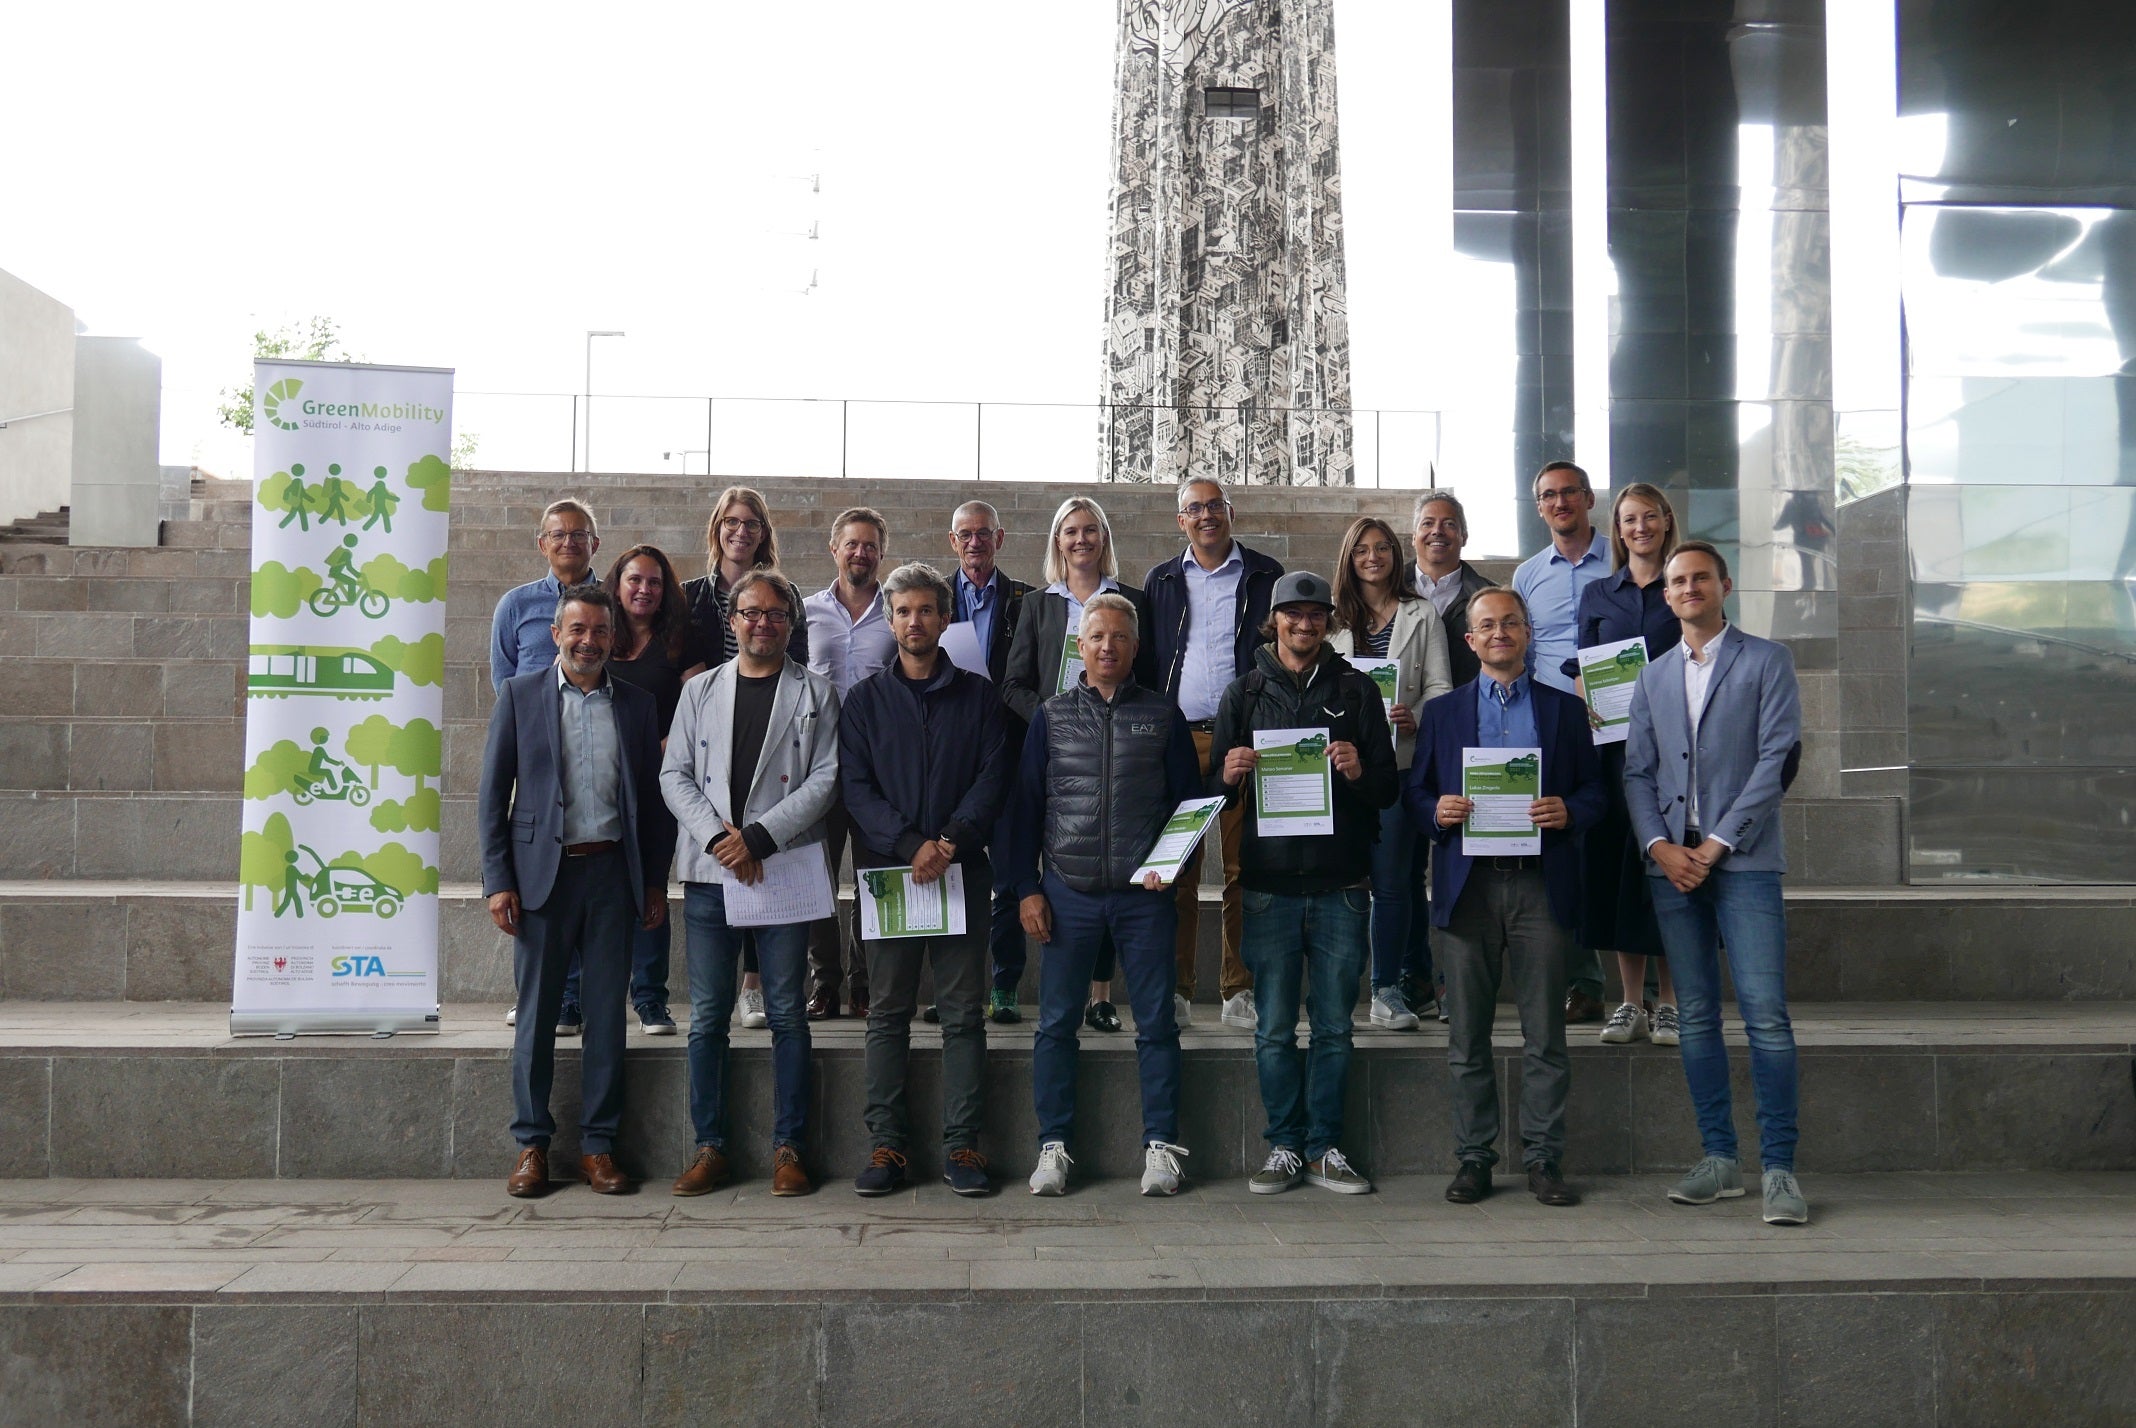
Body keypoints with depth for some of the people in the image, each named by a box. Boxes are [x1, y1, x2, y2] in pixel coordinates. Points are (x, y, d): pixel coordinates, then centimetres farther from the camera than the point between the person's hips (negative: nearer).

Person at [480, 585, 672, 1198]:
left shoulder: (636, 704, 10)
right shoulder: (520, 694, 4)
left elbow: (650, 798, 12)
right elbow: (493, 794, 3)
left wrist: (655, 882, 7)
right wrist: (497, 881, -4)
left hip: (612, 872, 2)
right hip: (543, 871, -2)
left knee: (607, 1012, 4)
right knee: (537, 1011, 3)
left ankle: (598, 1145, 13)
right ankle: (531, 1144, 14)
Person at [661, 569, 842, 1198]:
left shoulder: (816, 693, 6)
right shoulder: (700, 690, 13)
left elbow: (826, 779, -3)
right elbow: (674, 775, 7)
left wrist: (759, 837, -13)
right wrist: (718, 834, -9)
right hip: (709, 871, 2)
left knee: (786, 1014, 2)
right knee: (708, 1016, 4)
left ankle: (788, 1147, 11)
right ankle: (710, 1146, 14)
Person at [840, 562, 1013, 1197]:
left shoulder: (978, 696, 9)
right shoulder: (865, 699, 10)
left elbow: (993, 778, 1)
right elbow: (854, 786, 0)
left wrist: (951, 841, -15)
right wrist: (909, 846, -14)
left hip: (962, 870, 0)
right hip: (886, 870, 0)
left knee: (963, 1012, 1)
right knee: (888, 1012, 3)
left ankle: (961, 1144, 7)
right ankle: (887, 1143, 9)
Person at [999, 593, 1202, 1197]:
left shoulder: (1163, 716, 6)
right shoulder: (1051, 716, 7)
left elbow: (1189, 801, 8)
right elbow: (1024, 805, 7)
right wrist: (1026, 888, 0)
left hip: (1144, 896, 0)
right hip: (1067, 894, 1)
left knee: (1156, 1023, 3)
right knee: (1056, 1023, 4)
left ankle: (1161, 1146, 13)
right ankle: (1053, 1146, 13)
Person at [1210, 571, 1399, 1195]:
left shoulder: (1356, 691, 9)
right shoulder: (1245, 692, 10)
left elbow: (1389, 789, 7)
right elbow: (1215, 789, 11)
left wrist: (1360, 772, -15)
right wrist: (1231, 775, -12)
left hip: (1341, 884, 0)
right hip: (1269, 883, 0)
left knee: (1334, 1026, 5)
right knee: (1275, 1028, 3)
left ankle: (1325, 1148, 15)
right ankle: (1284, 1145, 14)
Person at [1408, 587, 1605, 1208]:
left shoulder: (1565, 709, 11)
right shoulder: (1442, 712, 13)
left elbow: (1594, 792, 9)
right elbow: (1415, 792, 12)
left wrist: (1567, 811, -12)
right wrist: (1437, 811, -9)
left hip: (1540, 885, 0)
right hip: (1467, 885, 1)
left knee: (1545, 1035, 2)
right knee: (1467, 1036, 4)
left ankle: (1543, 1159, 12)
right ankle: (1473, 1158, 13)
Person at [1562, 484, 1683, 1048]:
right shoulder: (1597, 595, 13)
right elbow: (1581, 673, 12)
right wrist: (1590, 708, -8)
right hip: (1615, 743, 2)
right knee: (1619, 863, 2)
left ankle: (1668, 1003, 5)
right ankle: (1630, 1003, 9)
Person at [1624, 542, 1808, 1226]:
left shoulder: (1766, 661, 5)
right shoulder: (1653, 677, 17)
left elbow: (1775, 760, -4)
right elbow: (1637, 771, 12)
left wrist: (1718, 843, -11)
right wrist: (1659, 845, -4)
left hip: (1743, 860, -4)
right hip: (1672, 863, 4)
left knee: (1766, 1012, -11)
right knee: (1696, 1016, 7)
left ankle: (1778, 1168, -5)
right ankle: (1719, 1159, 14)